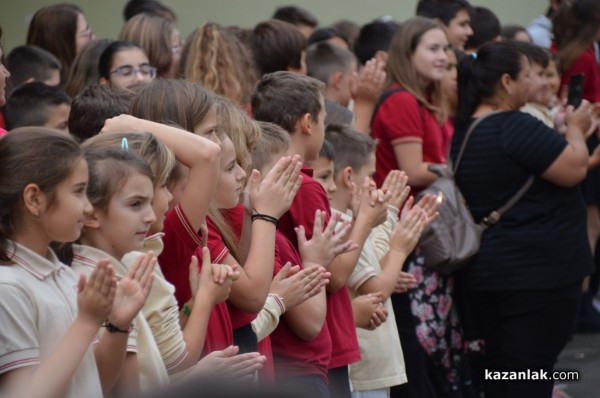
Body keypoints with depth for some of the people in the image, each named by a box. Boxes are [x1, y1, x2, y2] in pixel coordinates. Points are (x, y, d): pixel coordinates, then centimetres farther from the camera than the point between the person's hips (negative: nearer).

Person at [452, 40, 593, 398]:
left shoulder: (464, 131, 10)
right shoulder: (517, 127, -19)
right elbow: (574, 169, -19)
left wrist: (563, 131, 17)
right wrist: (576, 129, -1)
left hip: (484, 272, 9)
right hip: (540, 272, -9)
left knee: (499, 368, 14)